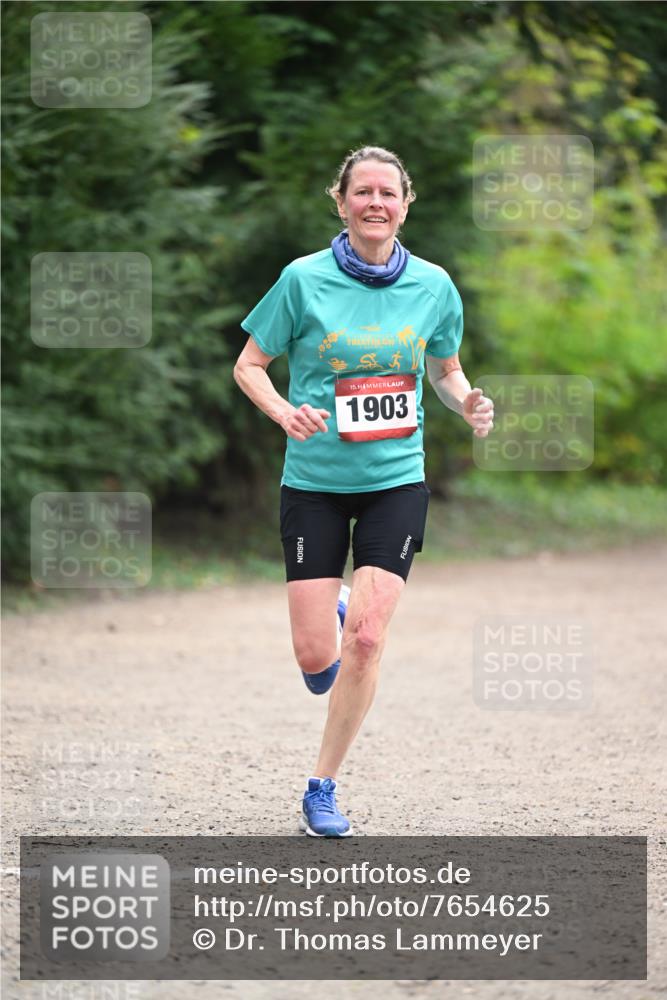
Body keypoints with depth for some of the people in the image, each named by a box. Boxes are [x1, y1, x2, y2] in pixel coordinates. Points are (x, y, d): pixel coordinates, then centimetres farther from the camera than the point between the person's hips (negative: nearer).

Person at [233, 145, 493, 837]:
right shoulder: (304, 279, -8)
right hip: (315, 482, -1)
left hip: (396, 479, 1)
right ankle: (332, 616, 35)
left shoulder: (433, 286, 0)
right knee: (316, 658, -4)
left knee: (366, 639, -11)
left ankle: (322, 787, 6)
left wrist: (467, 404, -7)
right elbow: (249, 366, 0)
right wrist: (285, 412, -20)